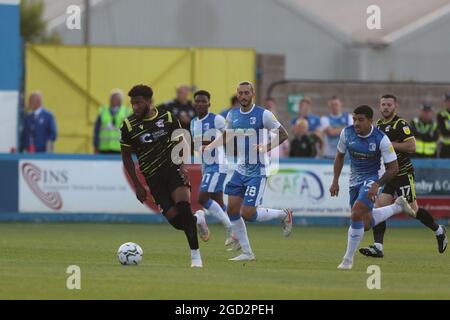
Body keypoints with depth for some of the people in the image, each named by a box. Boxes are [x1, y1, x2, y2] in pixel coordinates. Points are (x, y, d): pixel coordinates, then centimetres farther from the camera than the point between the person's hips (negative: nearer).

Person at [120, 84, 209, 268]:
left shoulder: (167, 117, 0)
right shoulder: (129, 125, -2)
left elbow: (180, 143, 7)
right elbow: (126, 157, 6)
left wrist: (182, 166, -11)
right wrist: (137, 186, 2)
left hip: (173, 167, -1)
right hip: (153, 176, 1)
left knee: (183, 206, -25)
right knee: (174, 219, -10)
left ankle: (195, 254, -15)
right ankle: (197, 220, 26)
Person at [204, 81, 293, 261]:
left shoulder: (263, 114, -11)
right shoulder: (232, 115, 6)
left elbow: (283, 135, -8)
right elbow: (226, 136, 22)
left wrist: (266, 147, -20)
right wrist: (209, 147, 8)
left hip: (258, 171, -6)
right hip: (241, 169, 6)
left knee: (247, 213, -12)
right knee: (232, 209, 0)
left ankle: (284, 215, 14)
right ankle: (247, 253, 11)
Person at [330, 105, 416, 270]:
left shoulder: (381, 139, -20)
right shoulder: (347, 133, -8)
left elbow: (393, 168, -14)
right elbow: (340, 156, 10)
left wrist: (377, 185, -23)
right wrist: (335, 181, 3)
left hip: (371, 179, -6)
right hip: (355, 180, 6)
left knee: (356, 214, -25)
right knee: (366, 223, 12)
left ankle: (348, 259, -11)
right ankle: (398, 206, 37)